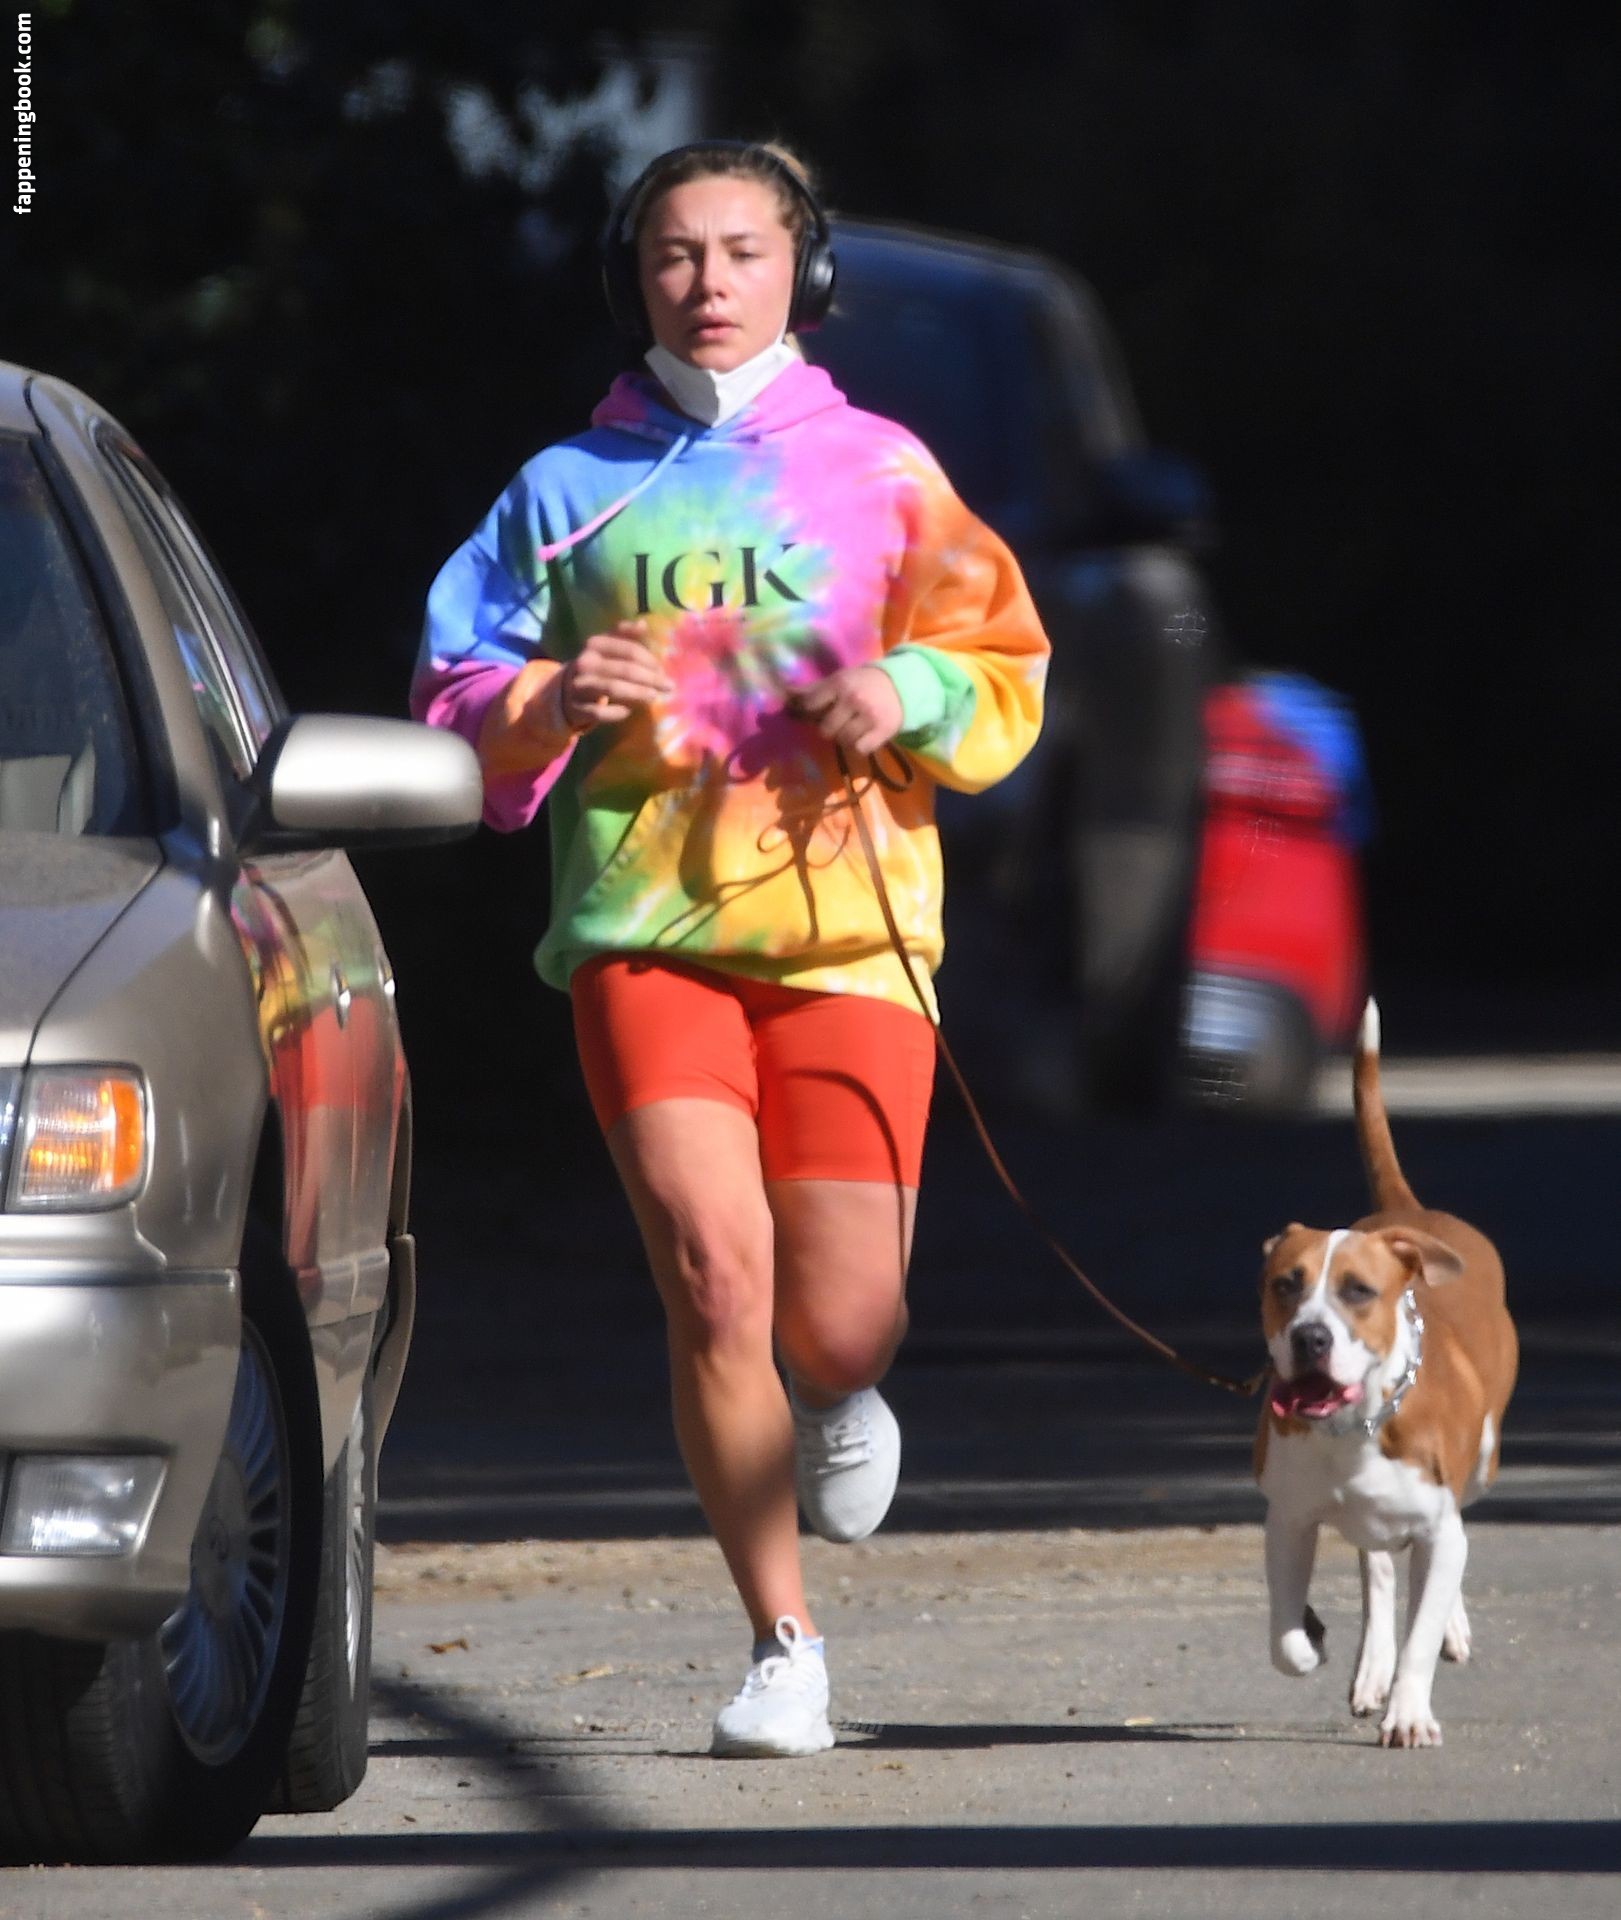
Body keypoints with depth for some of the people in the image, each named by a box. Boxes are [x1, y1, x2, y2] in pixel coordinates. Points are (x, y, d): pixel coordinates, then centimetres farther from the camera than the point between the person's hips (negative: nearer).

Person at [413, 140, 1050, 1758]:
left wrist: (912, 690, -9)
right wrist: (558, 702, -7)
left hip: (845, 932, 0)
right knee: (713, 1270, -16)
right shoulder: (568, 489, 13)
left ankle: (842, 1397, 38)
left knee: (835, 1319, -3)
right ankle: (782, 1647, -5)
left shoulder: (878, 473, 11)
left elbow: (1005, 680, 12)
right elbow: (456, 714, 13)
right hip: (641, 931, 0)